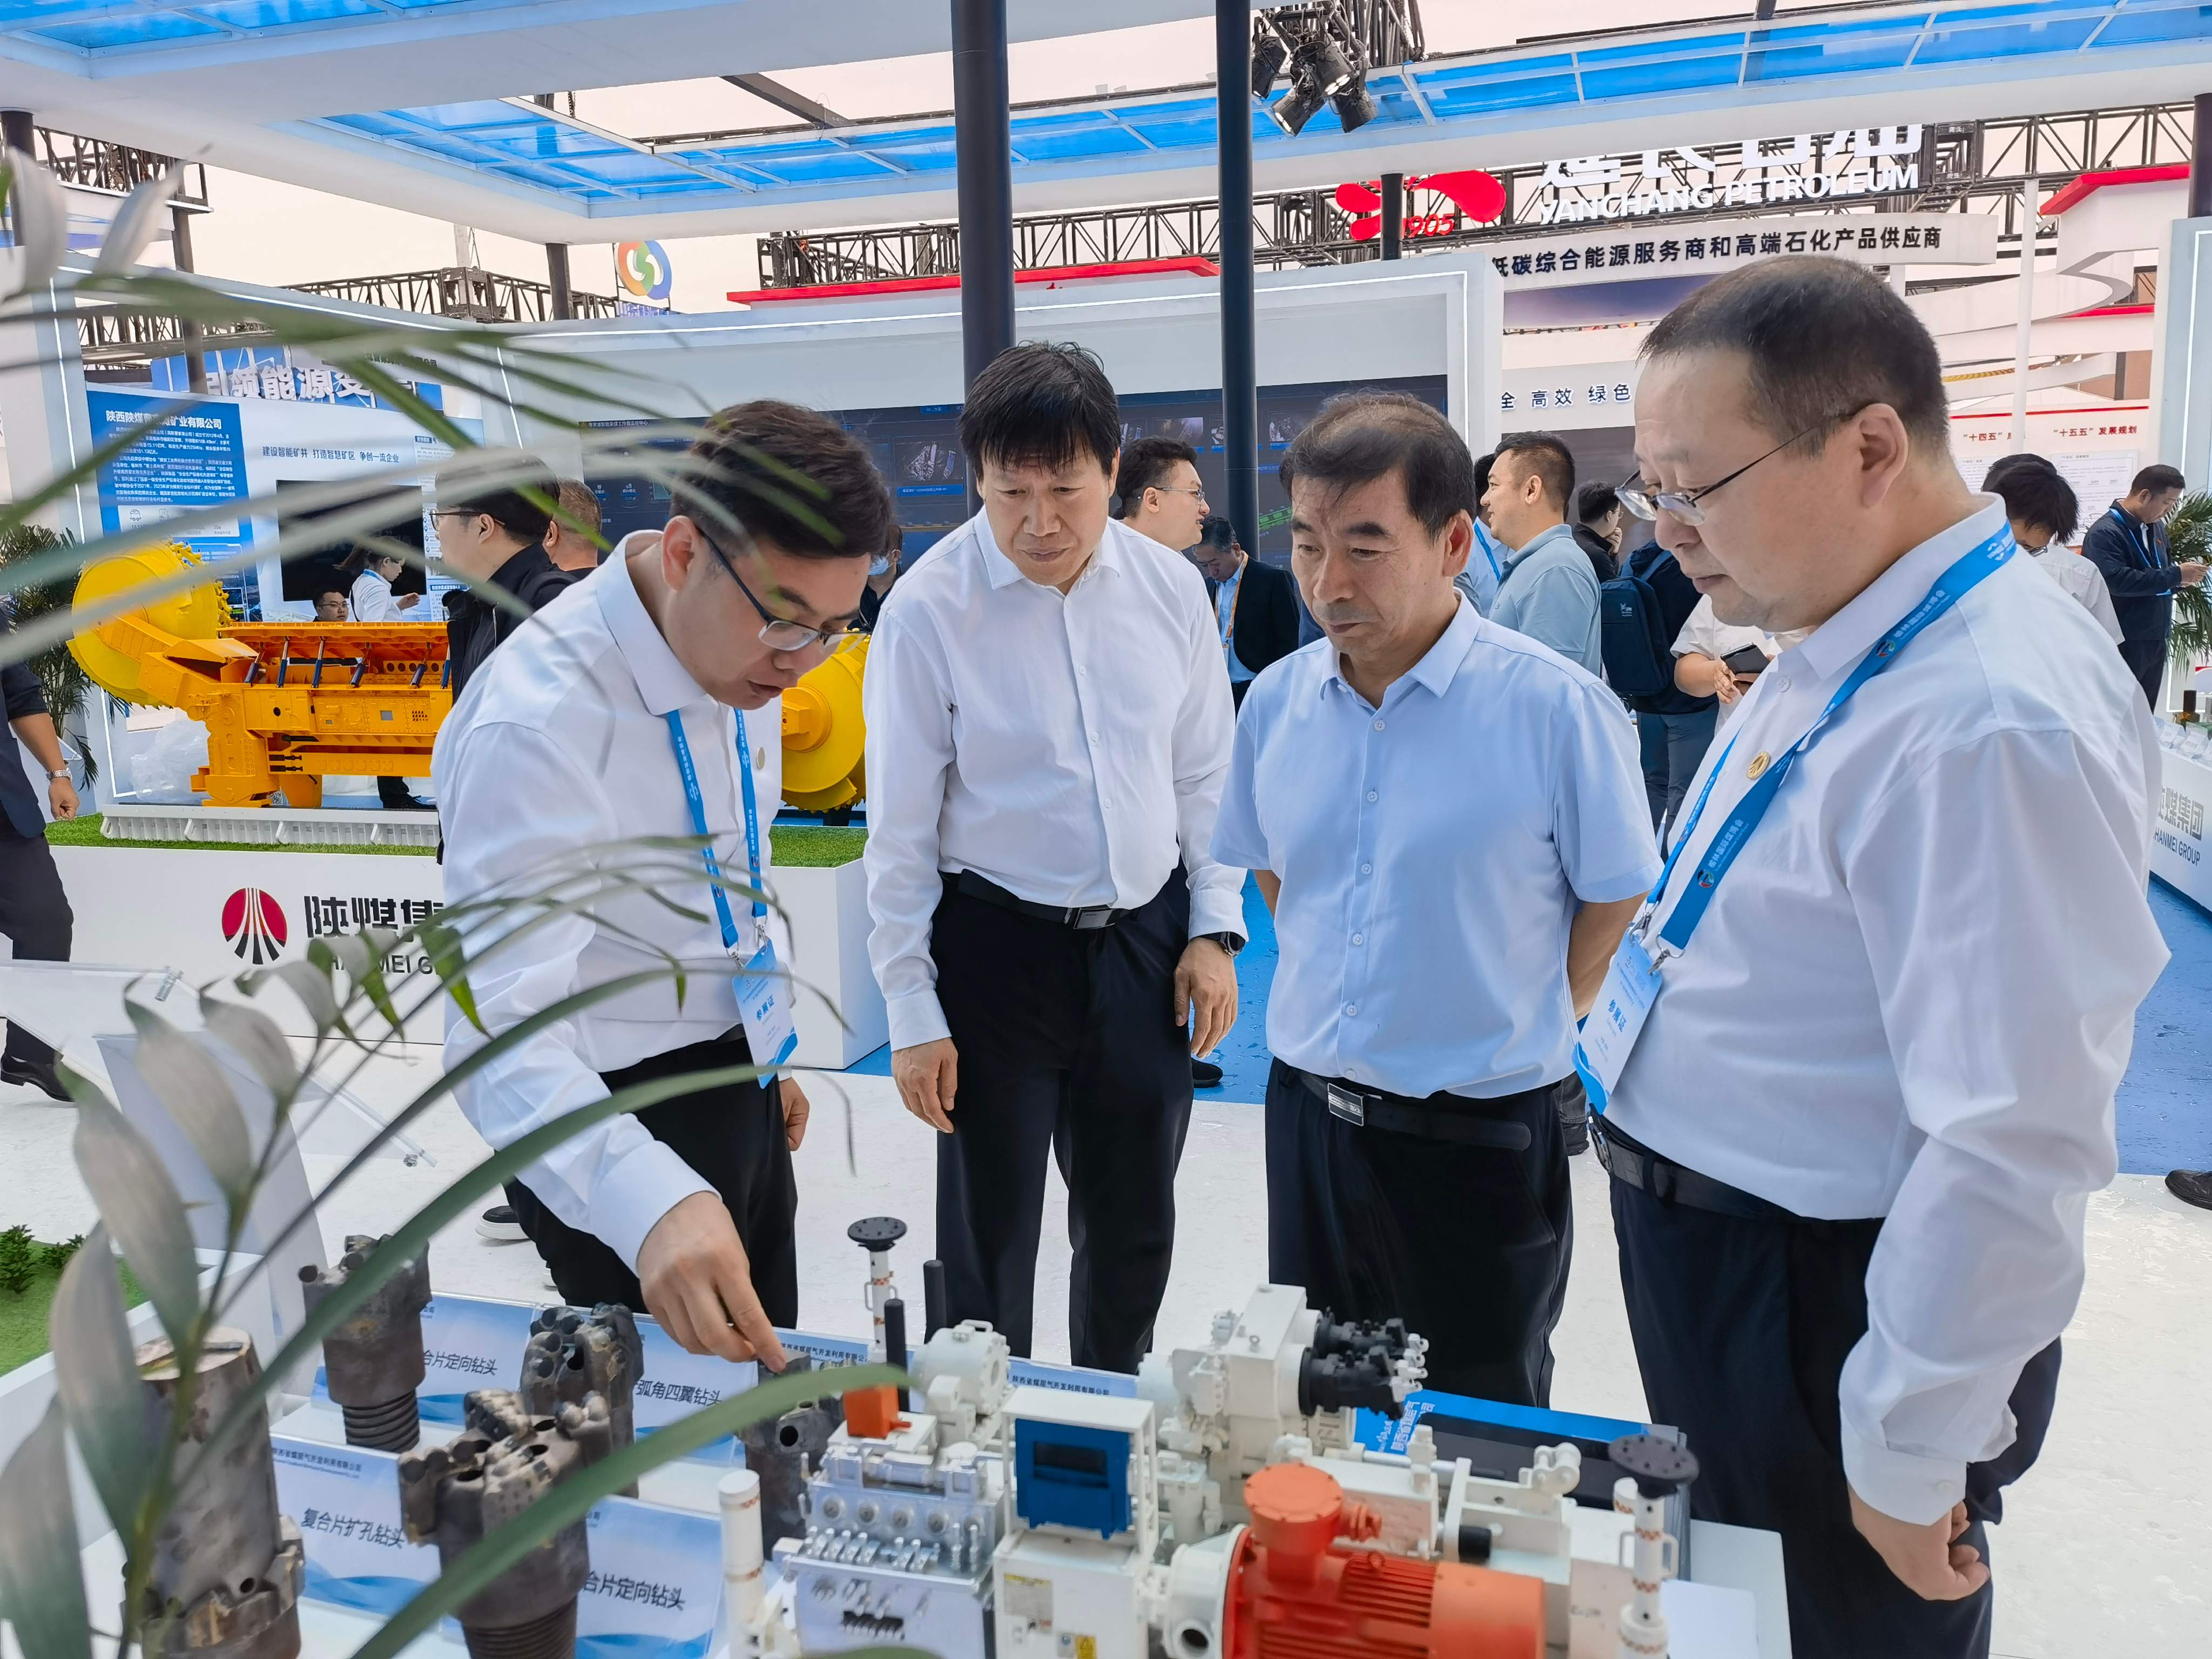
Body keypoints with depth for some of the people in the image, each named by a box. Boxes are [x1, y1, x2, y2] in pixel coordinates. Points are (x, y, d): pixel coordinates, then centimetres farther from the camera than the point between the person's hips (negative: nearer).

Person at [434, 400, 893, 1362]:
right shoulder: (539, 722, -29)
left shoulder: (737, 652, -3)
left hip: (737, 1078, 8)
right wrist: (651, 1202, -52)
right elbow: (505, 1034, -36)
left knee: (766, 1373, 23)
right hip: (609, 1120, -7)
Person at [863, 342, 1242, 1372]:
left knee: (1135, 1226, 19)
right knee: (989, 1233, 9)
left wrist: (1215, 928, 3)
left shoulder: (1171, 588, -2)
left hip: (1148, 938, 4)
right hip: (997, 944, -3)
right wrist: (912, 1011, -8)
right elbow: (901, 826, -9)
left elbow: (1204, 775, 8)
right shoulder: (929, 610, -13)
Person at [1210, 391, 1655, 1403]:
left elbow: (1614, 898, -7)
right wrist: (1332, 1000, 10)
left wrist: (1527, 1028, -1)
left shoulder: (1556, 708, -17)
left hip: (1479, 1134, -4)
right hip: (1309, 1117, 5)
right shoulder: (1276, 701, 0)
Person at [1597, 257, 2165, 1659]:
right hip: (1708, 1254, 9)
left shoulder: (1990, 725, -29)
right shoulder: (1843, 647, 3)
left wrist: (1912, 1460, -18)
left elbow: (2010, 1148, -28)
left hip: (1823, 1313, -8)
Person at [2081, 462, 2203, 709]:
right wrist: (2176, 576, -23)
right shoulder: (2104, 533, -16)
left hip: (2155, 639, 9)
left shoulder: (2155, 526, 12)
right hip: (2124, 643, -9)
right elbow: (2116, 580, -29)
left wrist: (2183, 576, 2)